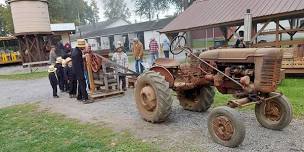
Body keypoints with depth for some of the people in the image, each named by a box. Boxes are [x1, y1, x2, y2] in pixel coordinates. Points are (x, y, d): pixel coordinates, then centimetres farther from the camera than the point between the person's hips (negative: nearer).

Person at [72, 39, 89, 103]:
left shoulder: (75, 50, 6)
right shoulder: (77, 53, -25)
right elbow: (78, 65, -26)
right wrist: (81, 75, -24)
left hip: (78, 70, 10)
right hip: (78, 71, -10)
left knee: (80, 83, 18)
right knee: (83, 84, -7)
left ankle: (79, 97, 28)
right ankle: (85, 99, -3)